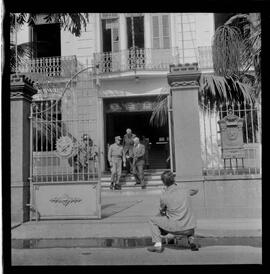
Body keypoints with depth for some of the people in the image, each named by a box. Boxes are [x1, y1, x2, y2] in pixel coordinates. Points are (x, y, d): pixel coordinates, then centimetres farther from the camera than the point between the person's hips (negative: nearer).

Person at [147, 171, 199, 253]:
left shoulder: (164, 196, -8)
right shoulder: (185, 190, 1)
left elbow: (161, 211, 9)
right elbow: (195, 191, 25)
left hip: (175, 228, -4)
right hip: (189, 229, 4)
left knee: (152, 220, 14)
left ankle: (158, 245, 7)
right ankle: (191, 240, 17)